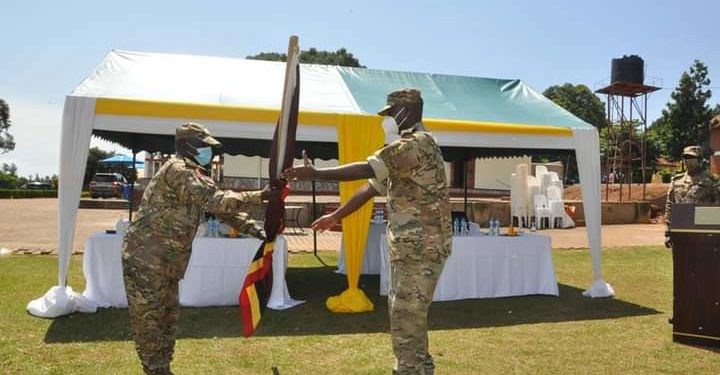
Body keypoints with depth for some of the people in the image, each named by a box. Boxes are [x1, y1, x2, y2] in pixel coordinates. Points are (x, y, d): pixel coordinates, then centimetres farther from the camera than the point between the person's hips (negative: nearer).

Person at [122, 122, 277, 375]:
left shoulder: (194, 175, 14)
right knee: (148, 321, 1)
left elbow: (218, 207, 14)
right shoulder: (178, 170, -18)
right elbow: (216, 202, -27)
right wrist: (260, 196, -26)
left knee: (167, 319, 17)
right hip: (144, 259, -10)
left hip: (166, 262, 10)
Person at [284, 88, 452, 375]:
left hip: (421, 248, -10)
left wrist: (315, 173, -22)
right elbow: (373, 186, 20)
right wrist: (336, 216, 20)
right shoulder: (408, 147, 19)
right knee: (405, 316, 18)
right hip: (410, 248, 10)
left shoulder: (417, 143, -16)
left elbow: (367, 170, -27)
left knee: (407, 320, -5)